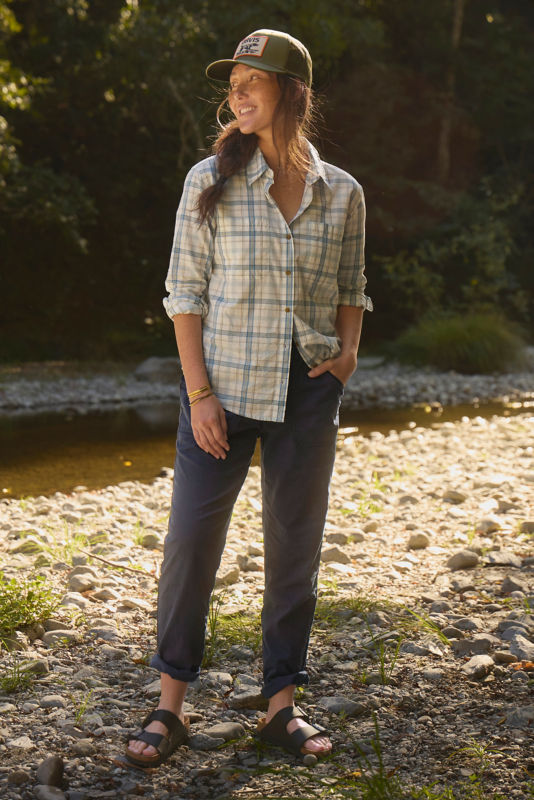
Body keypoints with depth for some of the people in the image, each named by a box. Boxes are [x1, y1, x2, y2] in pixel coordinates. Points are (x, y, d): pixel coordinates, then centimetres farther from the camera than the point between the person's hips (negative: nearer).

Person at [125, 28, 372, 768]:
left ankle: (281, 706, 20)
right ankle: (171, 707, 12)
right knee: (191, 539, -2)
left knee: (295, 545, 8)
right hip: (224, 383, -2)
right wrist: (198, 393, -10)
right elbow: (186, 292, -4)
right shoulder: (211, 181, -3)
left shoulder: (342, 193, 4)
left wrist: (348, 348, -4)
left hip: (309, 390, 2)